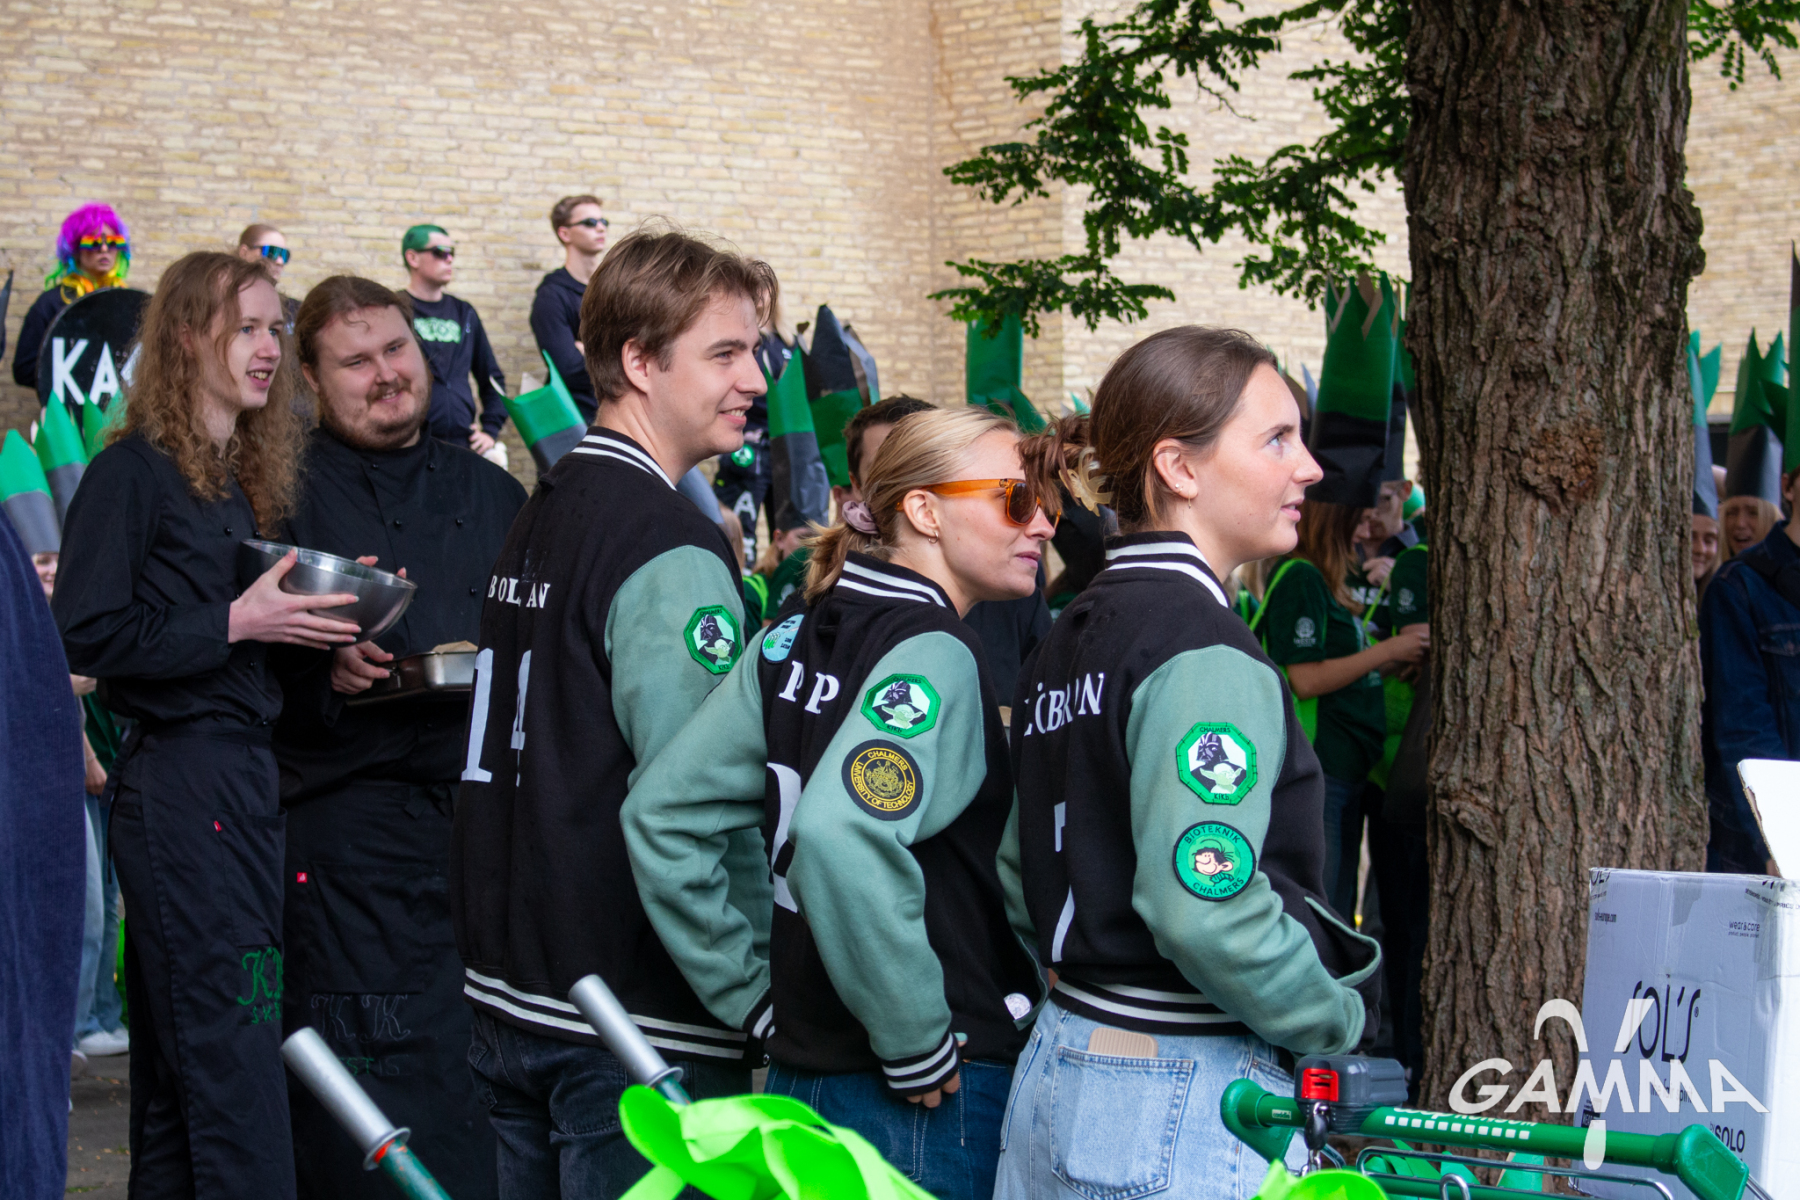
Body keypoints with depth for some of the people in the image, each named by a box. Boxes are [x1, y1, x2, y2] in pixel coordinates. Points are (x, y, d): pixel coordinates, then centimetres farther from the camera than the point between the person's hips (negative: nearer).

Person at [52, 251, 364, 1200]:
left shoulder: (247, 479, 17)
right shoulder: (133, 472, -8)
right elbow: (86, 633, -15)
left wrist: (314, 617, 4)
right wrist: (233, 624, -17)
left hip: (246, 770, 8)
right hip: (178, 776, -8)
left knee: (179, 1053, 12)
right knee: (231, 1047, -11)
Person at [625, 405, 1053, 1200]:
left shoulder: (791, 642, 8)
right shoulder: (934, 656, -15)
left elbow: (660, 812, 8)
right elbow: (841, 836, -31)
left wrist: (749, 993, 9)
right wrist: (919, 1048, -22)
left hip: (803, 1070, 8)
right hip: (931, 1104, -8)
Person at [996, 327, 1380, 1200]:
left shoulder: (1068, 639, 12)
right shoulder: (1205, 653, -16)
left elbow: (1025, 871, 17)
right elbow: (1207, 908, -26)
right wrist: (1339, 1020, -11)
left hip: (1056, 1073, 9)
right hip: (1181, 1117, -9)